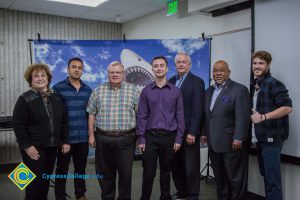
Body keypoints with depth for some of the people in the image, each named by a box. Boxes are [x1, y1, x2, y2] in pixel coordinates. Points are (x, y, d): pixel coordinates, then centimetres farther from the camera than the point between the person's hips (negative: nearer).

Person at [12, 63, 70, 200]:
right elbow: (18, 124, -12)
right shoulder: (25, 99, -7)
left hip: (51, 146, 5)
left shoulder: (56, 97, 8)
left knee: (46, 180, 14)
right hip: (34, 147, -5)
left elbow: (63, 121, 10)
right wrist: (27, 146, -17)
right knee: (35, 181, 0)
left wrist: (65, 141, 5)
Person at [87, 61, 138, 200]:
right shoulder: (98, 91, 5)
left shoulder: (133, 90, 1)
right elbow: (91, 114, 8)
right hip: (103, 138, 2)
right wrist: (91, 135, 4)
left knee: (126, 173, 6)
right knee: (105, 173, 12)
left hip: (126, 139, -1)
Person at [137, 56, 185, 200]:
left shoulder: (176, 91, 3)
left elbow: (180, 116, 2)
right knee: (148, 171, 2)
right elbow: (142, 116, 1)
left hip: (169, 137, 1)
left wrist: (178, 139, -2)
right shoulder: (146, 91, 3)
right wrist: (141, 139, -4)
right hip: (150, 136, 0)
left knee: (165, 170, 13)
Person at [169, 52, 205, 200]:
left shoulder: (197, 82, -6)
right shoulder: (171, 81, 10)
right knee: (175, 164, 13)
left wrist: (192, 132, -16)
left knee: (191, 166, 6)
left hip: (189, 132, -5)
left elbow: (198, 109, -12)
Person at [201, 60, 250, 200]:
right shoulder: (209, 91, 14)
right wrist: (205, 133, 10)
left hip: (231, 144, -6)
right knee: (219, 178, 15)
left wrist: (238, 139, -19)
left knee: (236, 178, 6)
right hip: (213, 144, 6)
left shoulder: (239, 89, -8)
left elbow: (243, 117, -15)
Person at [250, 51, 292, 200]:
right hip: (259, 138, 8)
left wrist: (263, 117, -21)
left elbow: (287, 107, -20)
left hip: (271, 137, -8)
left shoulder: (274, 84, -11)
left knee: (272, 178, -4)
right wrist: (253, 115, 8)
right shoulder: (254, 85, 13)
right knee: (265, 175, 17)